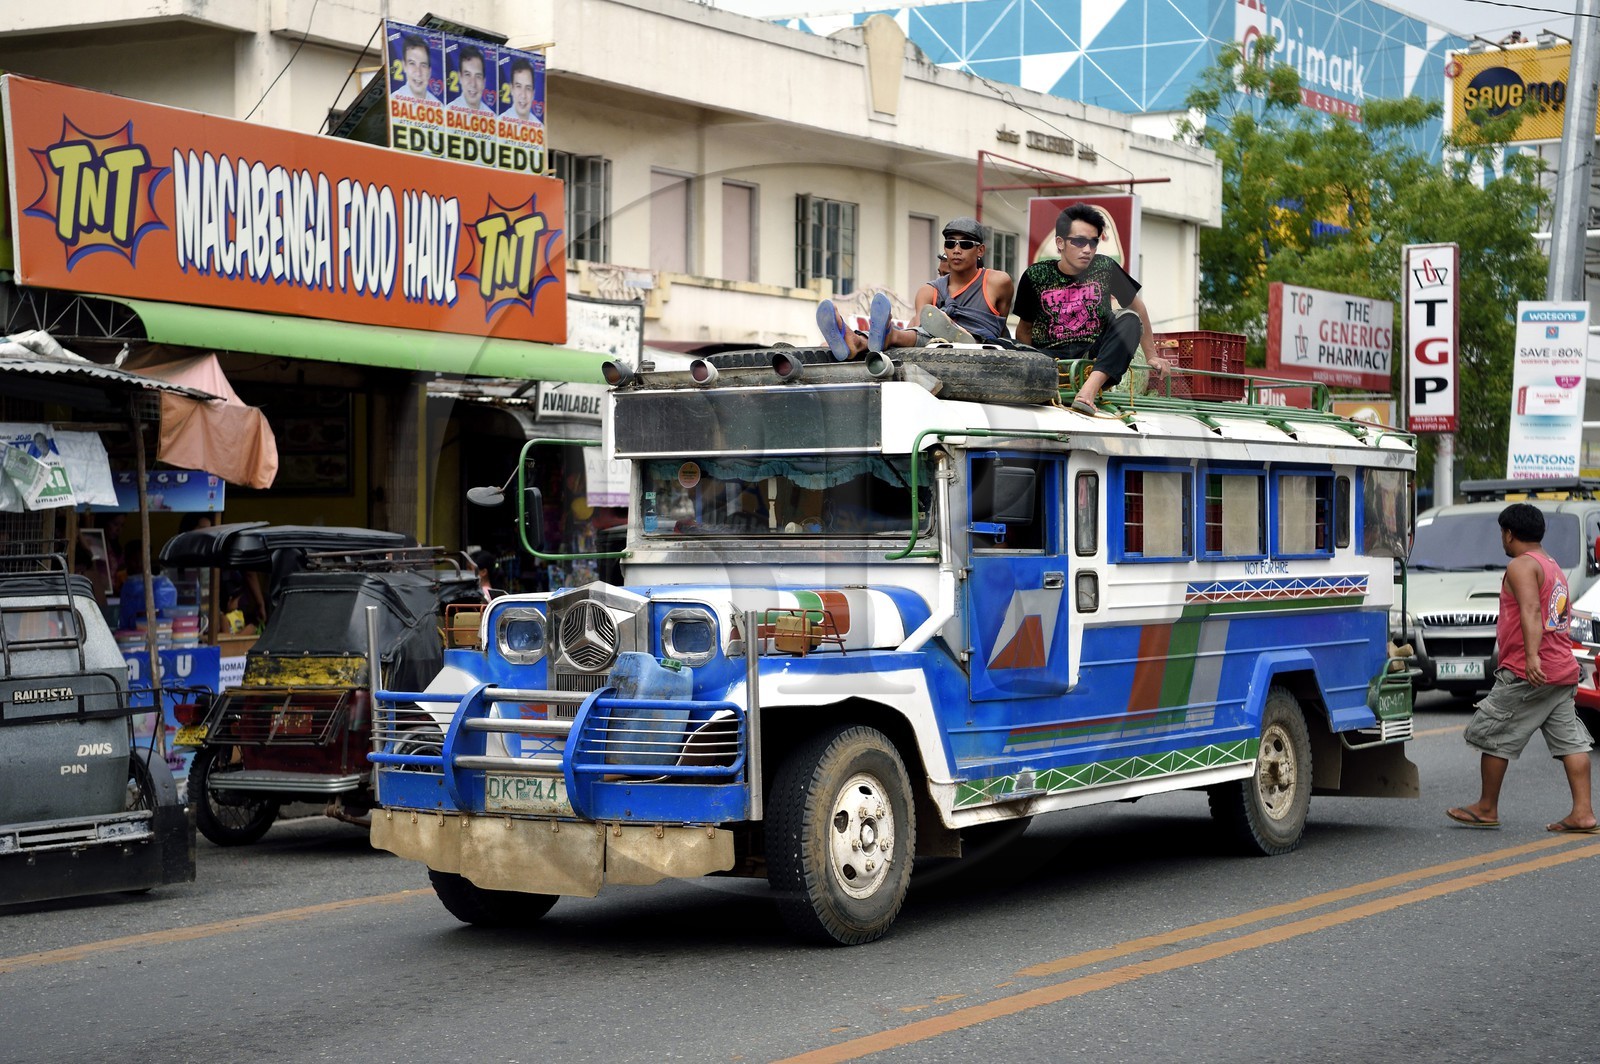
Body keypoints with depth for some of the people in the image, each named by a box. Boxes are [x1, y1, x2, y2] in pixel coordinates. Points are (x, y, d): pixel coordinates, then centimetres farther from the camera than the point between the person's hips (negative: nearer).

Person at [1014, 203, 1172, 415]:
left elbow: (1137, 307, 15)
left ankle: (1091, 386, -39)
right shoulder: (1035, 276, 1)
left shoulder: (1104, 268, 3)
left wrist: (1151, 356, 16)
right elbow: (1025, 328, 11)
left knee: (1129, 319, -26)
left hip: (1096, 358, 2)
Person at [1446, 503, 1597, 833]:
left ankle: (1487, 808, 9)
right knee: (1570, 741, 3)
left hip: (1528, 672, -9)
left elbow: (1531, 611, -24)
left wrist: (1532, 656, -35)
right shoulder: (1554, 568, 20)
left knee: (1491, 735, 2)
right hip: (1564, 670, 9)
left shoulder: (1521, 565, -9)